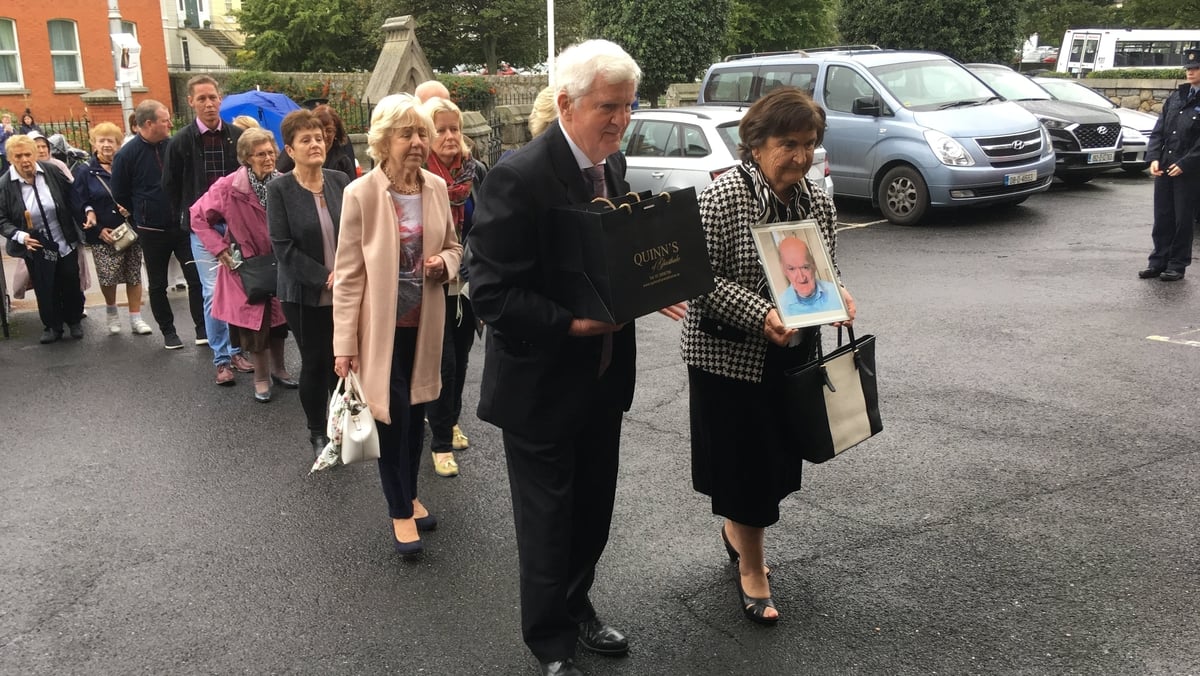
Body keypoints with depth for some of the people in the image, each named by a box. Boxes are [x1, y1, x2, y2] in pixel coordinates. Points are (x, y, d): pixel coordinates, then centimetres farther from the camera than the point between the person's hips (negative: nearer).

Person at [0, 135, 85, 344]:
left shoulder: (51, 172, -11)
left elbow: (71, 198, 1)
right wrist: (20, 236, -21)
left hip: (65, 243, 1)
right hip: (36, 249, -1)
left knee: (71, 284, 13)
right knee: (45, 290, 9)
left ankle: (75, 321, 35)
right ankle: (52, 326, 29)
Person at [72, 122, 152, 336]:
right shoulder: (84, 172, 3)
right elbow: (79, 204, -1)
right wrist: (98, 229, -12)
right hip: (103, 234, -1)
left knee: (134, 275, 4)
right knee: (108, 275, -11)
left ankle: (136, 318, 14)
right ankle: (111, 310, 16)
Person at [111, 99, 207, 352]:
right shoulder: (126, 155, -10)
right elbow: (120, 195, 1)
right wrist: (144, 213, 8)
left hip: (183, 225, 2)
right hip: (152, 232, -1)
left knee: (196, 277, 0)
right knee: (158, 284, 10)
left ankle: (202, 328, 9)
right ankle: (168, 331, 23)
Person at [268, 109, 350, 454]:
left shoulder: (340, 181, 2)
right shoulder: (279, 189, -8)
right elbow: (283, 246, -12)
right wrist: (325, 277, -16)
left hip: (345, 292, 3)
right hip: (304, 295, -2)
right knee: (315, 362, 8)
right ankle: (317, 433, 26)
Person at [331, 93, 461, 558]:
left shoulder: (437, 188, -2)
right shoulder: (361, 194, -15)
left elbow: (453, 246, 14)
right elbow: (347, 274, -11)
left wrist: (445, 263, -11)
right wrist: (345, 342, -12)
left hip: (424, 320, 5)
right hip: (382, 323, -4)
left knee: (415, 411, 17)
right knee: (392, 415, 3)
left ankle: (410, 495, 36)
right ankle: (400, 512, 21)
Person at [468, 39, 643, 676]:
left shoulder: (611, 162, 3)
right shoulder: (518, 176, -21)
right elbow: (491, 293, -22)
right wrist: (571, 323, -29)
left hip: (602, 376, 7)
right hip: (540, 383, -7)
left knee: (593, 510, 20)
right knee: (547, 522, 10)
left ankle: (576, 607, 45)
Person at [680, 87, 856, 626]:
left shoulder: (817, 201, 4)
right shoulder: (723, 196, -16)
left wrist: (837, 296, -8)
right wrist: (762, 314, -27)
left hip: (792, 355, 6)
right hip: (729, 355, -6)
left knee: (778, 457, 15)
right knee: (744, 459, 5)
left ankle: (736, 529, 44)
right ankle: (751, 567, 25)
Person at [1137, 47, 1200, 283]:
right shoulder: (1175, 97, 11)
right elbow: (1158, 130, 9)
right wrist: (1154, 158, -3)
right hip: (1164, 169, 5)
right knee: (1162, 218, 10)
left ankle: (1177, 265, 13)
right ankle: (1158, 261, 19)